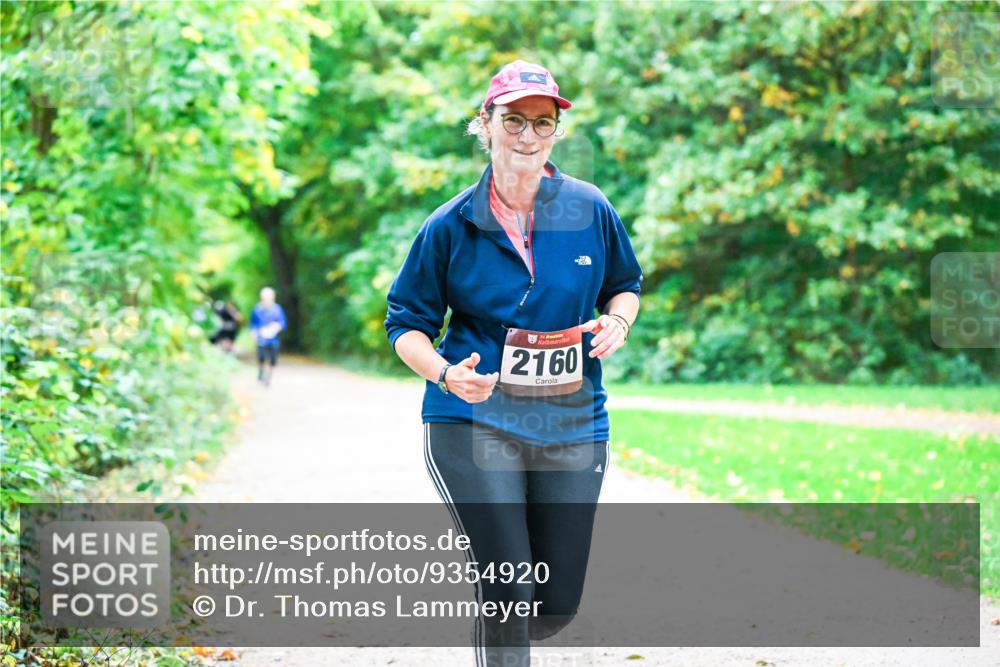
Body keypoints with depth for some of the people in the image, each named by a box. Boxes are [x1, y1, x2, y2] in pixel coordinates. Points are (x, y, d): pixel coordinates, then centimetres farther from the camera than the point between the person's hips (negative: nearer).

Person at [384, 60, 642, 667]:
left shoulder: (592, 211, 3)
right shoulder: (453, 225, -2)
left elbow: (625, 286, 18)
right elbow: (407, 323, 3)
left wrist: (616, 322, -5)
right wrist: (445, 373, -17)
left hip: (573, 428, 3)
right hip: (474, 421, -3)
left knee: (557, 605, 8)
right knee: (510, 596, -11)